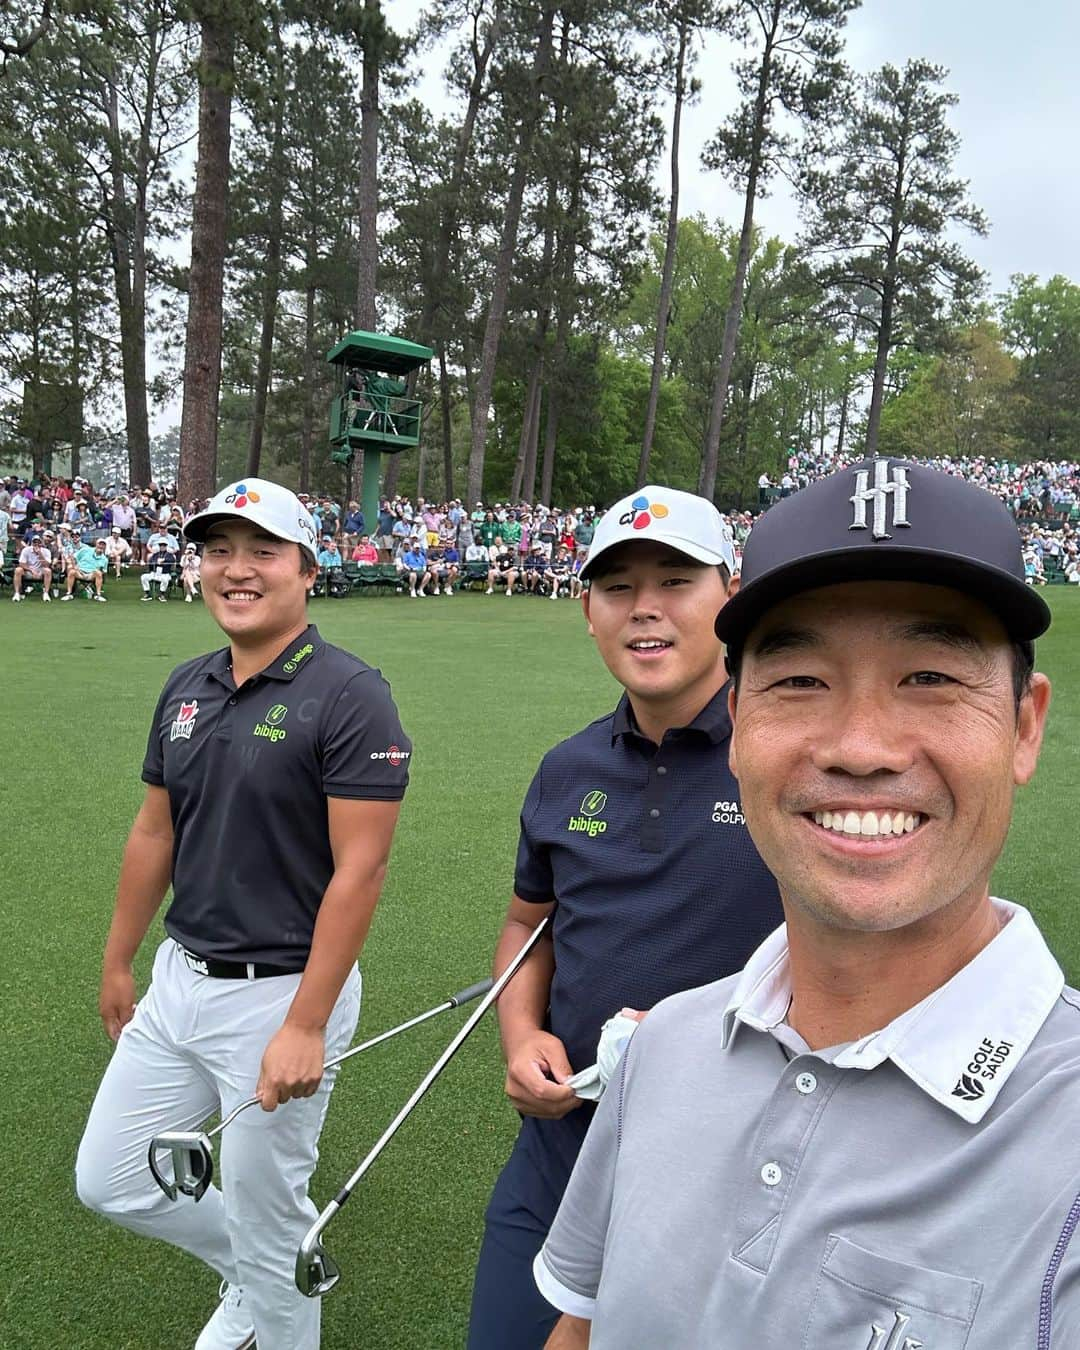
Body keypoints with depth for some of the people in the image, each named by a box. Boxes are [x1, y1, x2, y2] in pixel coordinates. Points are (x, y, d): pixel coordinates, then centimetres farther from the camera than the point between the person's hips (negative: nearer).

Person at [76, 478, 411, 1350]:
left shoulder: (347, 694, -18)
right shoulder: (186, 688, 5)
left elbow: (360, 870, -20)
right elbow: (155, 833, 13)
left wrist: (305, 1026, -21)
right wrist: (118, 964, 18)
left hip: (281, 992, -7)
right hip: (179, 980, 8)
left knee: (265, 1224, 10)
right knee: (109, 1181, 19)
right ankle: (257, 1270, 43)